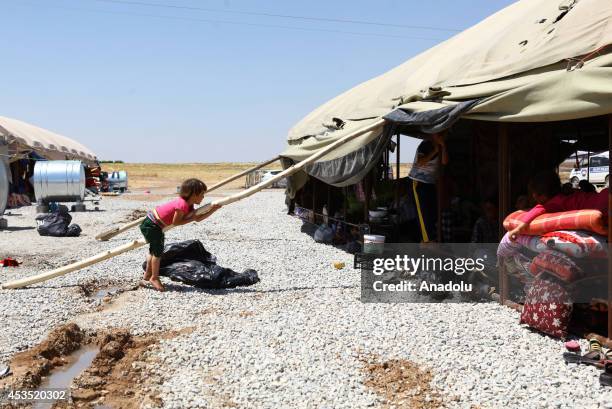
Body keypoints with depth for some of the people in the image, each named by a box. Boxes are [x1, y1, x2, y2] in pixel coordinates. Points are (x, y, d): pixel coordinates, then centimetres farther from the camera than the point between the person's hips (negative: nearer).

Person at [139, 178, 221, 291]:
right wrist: (190, 219, -14)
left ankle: (148, 274, 37)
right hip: (151, 225, -11)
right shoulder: (182, 204, -26)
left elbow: (198, 218, 7)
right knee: (158, 250, -3)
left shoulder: (188, 206, 5)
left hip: (153, 225, 11)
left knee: (154, 250, 22)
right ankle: (154, 278, 9)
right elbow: (175, 222, -21)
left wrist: (213, 210, 2)